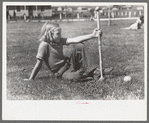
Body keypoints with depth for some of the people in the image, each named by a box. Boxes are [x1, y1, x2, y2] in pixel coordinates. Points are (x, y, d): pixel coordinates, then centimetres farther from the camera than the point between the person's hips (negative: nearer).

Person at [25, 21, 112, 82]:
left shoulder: (59, 41, 1)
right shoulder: (44, 45, -18)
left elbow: (75, 40, -9)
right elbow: (39, 64, -17)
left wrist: (92, 35, -18)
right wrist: (31, 79, -15)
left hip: (68, 63, 7)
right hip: (61, 72, -7)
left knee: (79, 46, -10)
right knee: (74, 77, -40)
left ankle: (91, 69, -11)